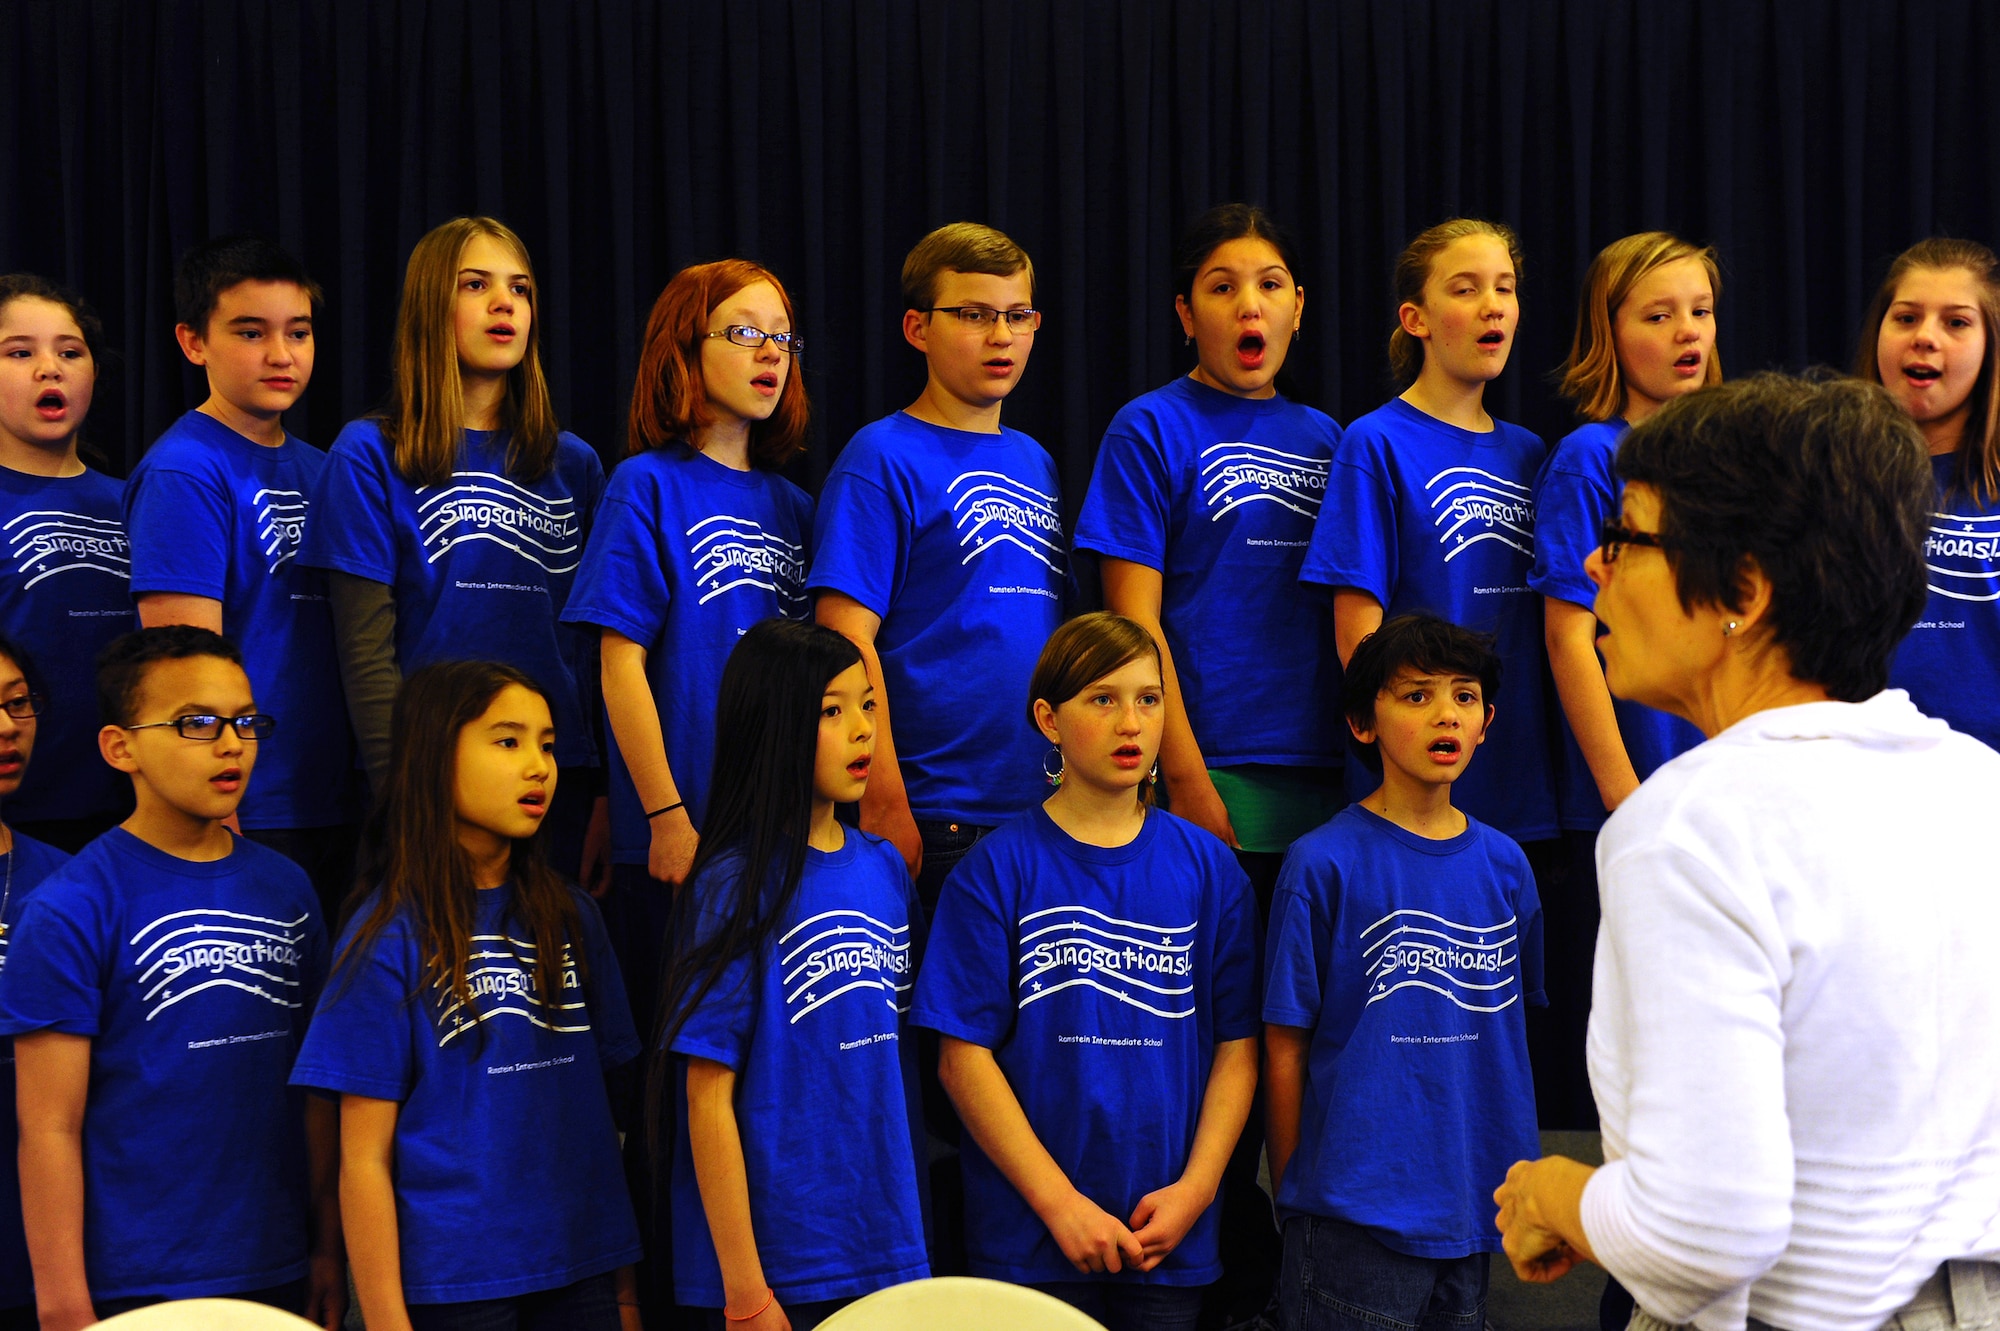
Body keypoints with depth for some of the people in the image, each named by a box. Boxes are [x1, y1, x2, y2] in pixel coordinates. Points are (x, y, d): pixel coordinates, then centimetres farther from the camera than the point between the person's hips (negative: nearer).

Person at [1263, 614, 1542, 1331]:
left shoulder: (1504, 865, 7)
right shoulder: (1325, 863, -7)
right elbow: (1285, 1051, -5)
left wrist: (1515, 1177, 13)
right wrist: (1295, 1195, -3)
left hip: (1474, 1212, 5)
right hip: (1358, 1215, -5)